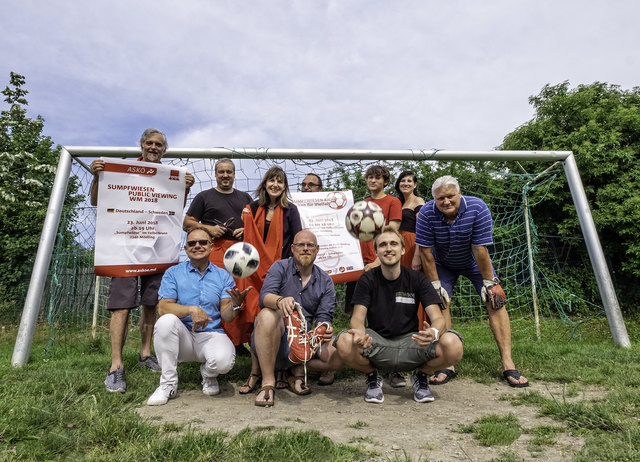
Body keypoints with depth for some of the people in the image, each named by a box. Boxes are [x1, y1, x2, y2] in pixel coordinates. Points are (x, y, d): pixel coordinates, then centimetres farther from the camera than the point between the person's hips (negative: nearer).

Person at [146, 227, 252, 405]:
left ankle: (208, 374, 8)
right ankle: (168, 384, -13)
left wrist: (235, 304, -25)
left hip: (211, 335, 0)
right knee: (166, 321, -32)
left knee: (223, 360, -33)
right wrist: (192, 309, -25)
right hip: (182, 337, 1)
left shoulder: (223, 276, 5)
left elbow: (226, 315, -1)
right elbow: (163, 308, -9)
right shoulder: (173, 273, 4)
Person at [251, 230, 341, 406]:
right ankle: (268, 383, -24)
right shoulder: (280, 268, 4)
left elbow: (323, 316, 2)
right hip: (274, 338, -2)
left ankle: (298, 369, 1)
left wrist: (324, 330, -23)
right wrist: (280, 301, -38)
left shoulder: (325, 281, 10)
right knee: (268, 314, -35)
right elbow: (264, 296, -14)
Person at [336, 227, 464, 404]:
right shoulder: (367, 280, -2)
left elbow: (437, 318, -8)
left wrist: (433, 332, -34)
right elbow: (358, 317, -10)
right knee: (345, 343, -33)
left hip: (409, 343, 1)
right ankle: (373, 377, 2)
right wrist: (359, 332, -35)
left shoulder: (417, 279, -1)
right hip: (377, 344, 0)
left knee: (453, 345, -28)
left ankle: (421, 376, 6)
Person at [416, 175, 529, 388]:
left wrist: (489, 282, -19)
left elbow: (480, 250, -26)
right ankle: (447, 366, -9)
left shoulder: (478, 208, -29)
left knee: (496, 301, -11)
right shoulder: (426, 214, -27)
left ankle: (508, 365, -5)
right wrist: (435, 285, -19)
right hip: (443, 265, 0)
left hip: (474, 263, 0)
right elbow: (426, 253, -22)